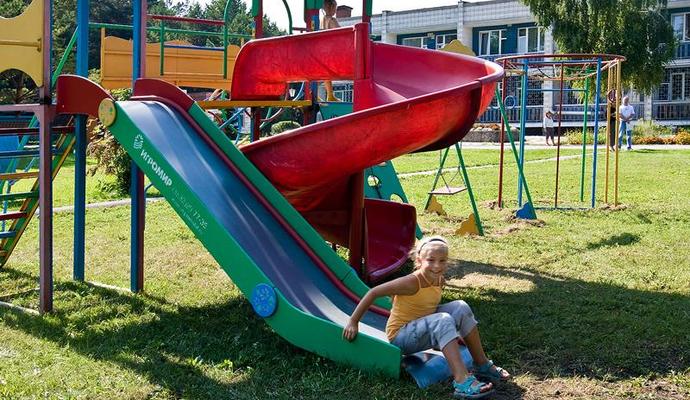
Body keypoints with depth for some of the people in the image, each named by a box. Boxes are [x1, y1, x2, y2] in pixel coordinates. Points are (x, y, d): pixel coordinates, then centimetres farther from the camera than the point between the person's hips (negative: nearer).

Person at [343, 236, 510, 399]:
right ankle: (462, 381, -39)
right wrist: (353, 322, -23)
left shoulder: (440, 281, -1)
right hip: (399, 337, -8)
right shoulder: (412, 283, -23)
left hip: (421, 331, 8)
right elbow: (374, 293, -23)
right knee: (442, 321, -31)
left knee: (460, 307, -5)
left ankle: (482, 366, 1)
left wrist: (452, 333, 16)